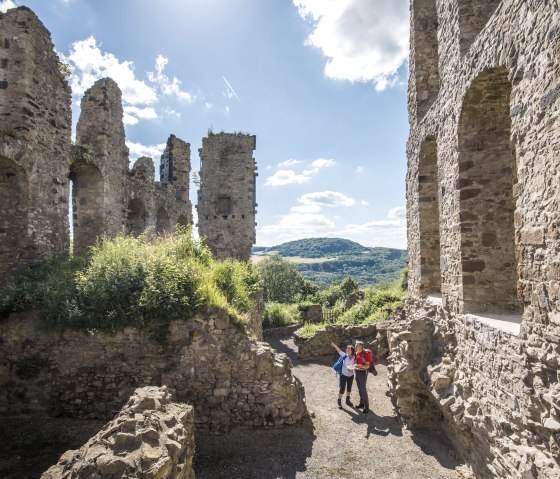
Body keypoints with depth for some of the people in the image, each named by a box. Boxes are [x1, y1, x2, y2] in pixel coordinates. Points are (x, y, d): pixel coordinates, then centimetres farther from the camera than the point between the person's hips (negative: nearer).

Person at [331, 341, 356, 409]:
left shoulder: (354, 358, -12)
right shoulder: (344, 356, -13)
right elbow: (339, 350, -22)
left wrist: (352, 369, -23)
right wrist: (334, 344, -32)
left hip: (351, 375, 2)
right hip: (344, 375, -2)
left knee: (349, 388, 18)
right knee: (342, 388, -3)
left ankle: (348, 400, 37)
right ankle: (339, 402, 13)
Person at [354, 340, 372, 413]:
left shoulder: (365, 354, -16)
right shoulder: (356, 353, 5)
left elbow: (367, 366, -17)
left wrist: (361, 366, -33)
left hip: (363, 372, -7)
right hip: (357, 372, 7)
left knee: (363, 389, -6)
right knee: (359, 389, 15)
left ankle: (366, 406, 0)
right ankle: (362, 403, 27)